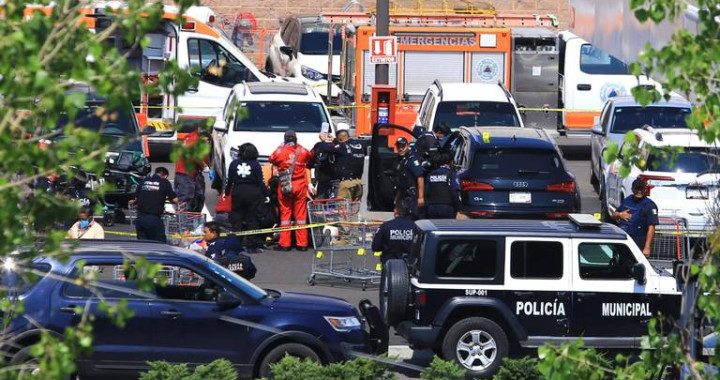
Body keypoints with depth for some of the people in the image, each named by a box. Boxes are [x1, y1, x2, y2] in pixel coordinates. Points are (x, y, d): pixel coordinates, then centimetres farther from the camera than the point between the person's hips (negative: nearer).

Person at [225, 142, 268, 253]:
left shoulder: (234, 164, 0)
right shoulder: (255, 164, -5)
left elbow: (229, 180, 5)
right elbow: (261, 182, -5)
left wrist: (226, 192, 18)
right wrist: (266, 194, 2)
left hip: (237, 193, 2)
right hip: (253, 194, -2)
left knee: (236, 219, 9)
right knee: (253, 220, 2)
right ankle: (252, 246, 1)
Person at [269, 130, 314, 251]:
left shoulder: (280, 151, -6)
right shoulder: (303, 151, -1)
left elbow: (272, 159, 11)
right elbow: (310, 156, 18)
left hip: (285, 187, -1)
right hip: (300, 186, 1)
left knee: (285, 213, 4)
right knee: (300, 213, 5)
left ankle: (284, 243, 2)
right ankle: (302, 243, 5)